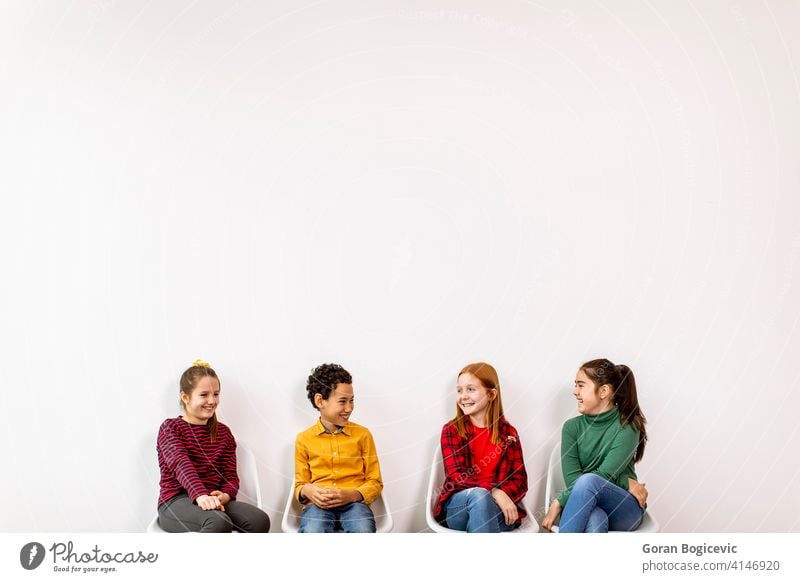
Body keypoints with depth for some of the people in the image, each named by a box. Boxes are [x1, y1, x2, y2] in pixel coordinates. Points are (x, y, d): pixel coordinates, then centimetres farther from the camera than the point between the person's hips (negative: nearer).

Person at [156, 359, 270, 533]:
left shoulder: (223, 432, 18)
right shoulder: (170, 428, 2)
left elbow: (230, 474, 9)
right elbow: (182, 465, -18)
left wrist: (225, 495, -16)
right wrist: (200, 495, -37)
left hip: (214, 500, 5)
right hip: (176, 501, -5)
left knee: (260, 520, -25)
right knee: (219, 520, -39)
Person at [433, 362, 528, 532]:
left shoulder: (508, 433, 10)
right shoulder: (451, 430, 5)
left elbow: (519, 481, 6)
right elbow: (456, 476, -7)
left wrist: (502, 495, -18)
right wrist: (493, 491, -23)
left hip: (499, 511, 1)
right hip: (458, 508, 0)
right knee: (478, 495, -35)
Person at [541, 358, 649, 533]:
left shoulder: (627, 427, -5)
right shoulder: (572, 427, 5)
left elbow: (605, 475, -14)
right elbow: (572, 479, -5)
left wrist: (559, 502, -16)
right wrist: (624, 483, -12)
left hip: (624, 509, -1)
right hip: (587, 508, 1)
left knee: (588, 481, -34)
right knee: (595, 521, -37)